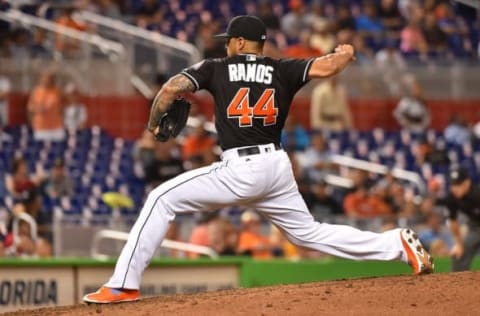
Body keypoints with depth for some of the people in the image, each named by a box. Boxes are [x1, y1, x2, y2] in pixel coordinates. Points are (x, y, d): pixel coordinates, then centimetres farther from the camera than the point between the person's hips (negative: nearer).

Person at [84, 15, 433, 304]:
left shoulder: (217, 68, 4)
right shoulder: (282, 70, 9)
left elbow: (172, 88, -6)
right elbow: (325, 67, -4)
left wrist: (154, 123, 11)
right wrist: (345, 53, 20)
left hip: (239, 170, -5)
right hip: (277, 168, 5)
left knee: (162, 199, 1)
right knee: (309, 232, 21)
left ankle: (124, 284, -10)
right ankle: (398, 244, 12)